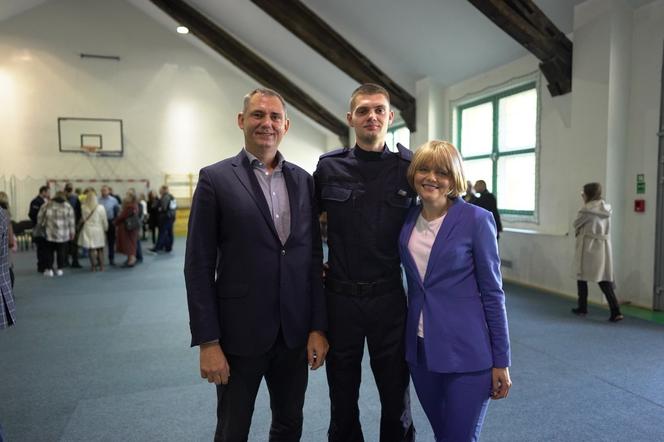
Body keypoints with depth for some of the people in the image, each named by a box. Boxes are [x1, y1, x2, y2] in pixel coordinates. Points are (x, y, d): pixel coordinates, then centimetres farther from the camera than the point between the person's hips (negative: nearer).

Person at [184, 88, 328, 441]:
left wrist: (318, 326, 1)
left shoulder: (303, 180, 4)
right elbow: (198, 267, -7)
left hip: (295, 332, 4)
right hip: (240, 332, -3)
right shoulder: (215, 179, -6)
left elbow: (314, 258, 4)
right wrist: (207, 342, -10)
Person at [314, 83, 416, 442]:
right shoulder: (328, 166, -2)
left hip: (389, 297, 0)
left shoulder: (409, 167, -4)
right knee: (342, 396, 17)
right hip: (340, 296, 1)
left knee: (396, 395, 13)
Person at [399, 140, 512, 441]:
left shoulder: (476, 220, -11)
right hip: (420, 349, 5)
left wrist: (501, 360, -6)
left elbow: (492, 292, -8)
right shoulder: (407, 219, 3)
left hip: (466, 352, -4)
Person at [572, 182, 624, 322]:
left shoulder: (586, 209, -13)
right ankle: (616, 311, -5)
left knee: (582, 277, 12)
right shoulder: (606, 208, 5)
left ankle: (582, 308, 22)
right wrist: (586, 202, 16)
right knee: (605, 280, 6)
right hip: (603, 247, 5)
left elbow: (576, 224, -2)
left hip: (587, 247, -5)